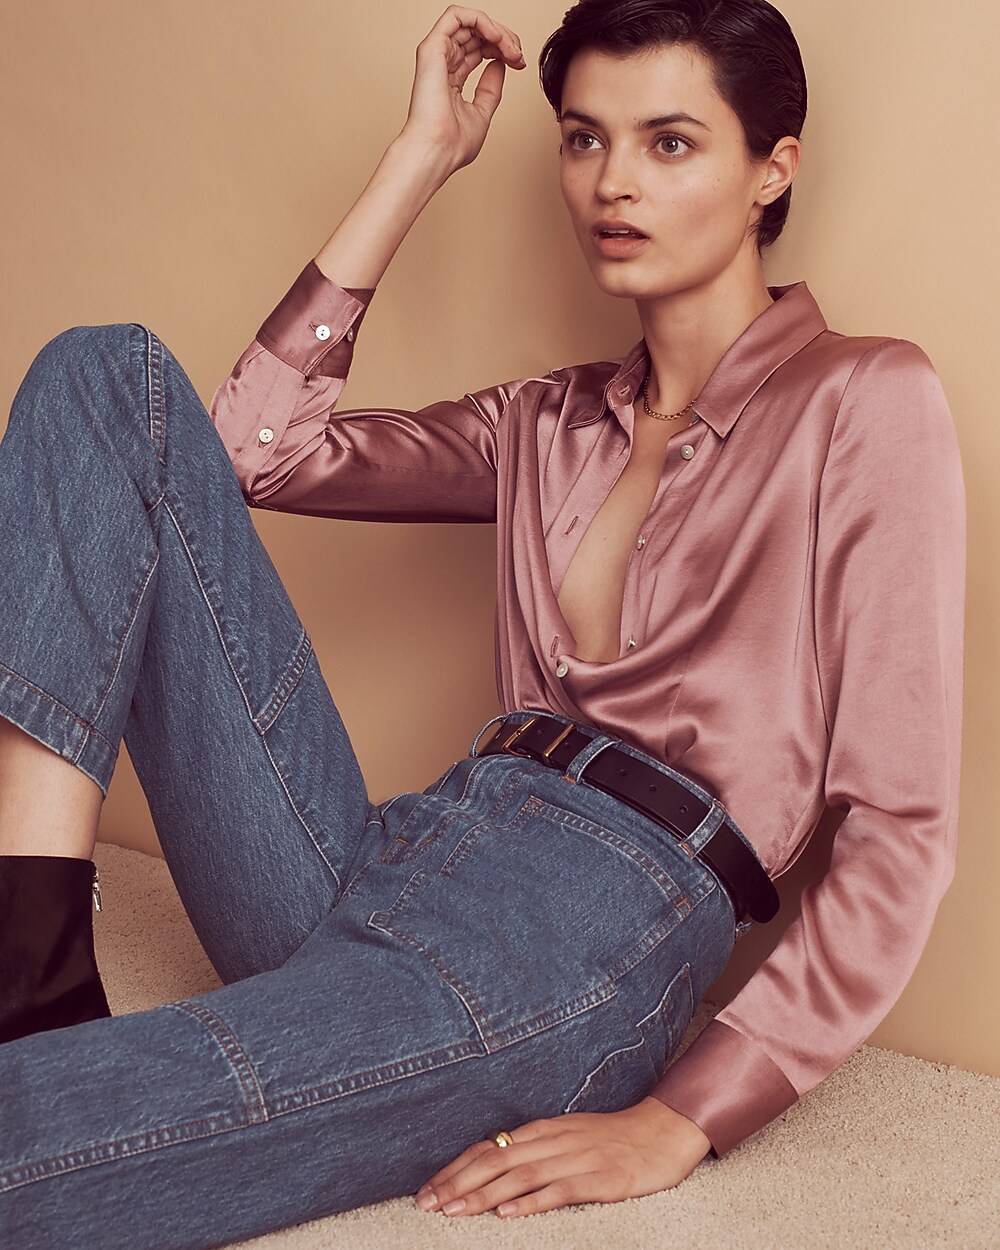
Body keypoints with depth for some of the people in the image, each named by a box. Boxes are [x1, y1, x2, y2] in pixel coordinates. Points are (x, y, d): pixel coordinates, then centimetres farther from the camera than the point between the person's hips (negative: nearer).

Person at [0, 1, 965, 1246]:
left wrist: (681, 1123, -15)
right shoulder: (549, 425, 24)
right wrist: (422, 154, 14)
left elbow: (902, 829, -4)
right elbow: (258, 443, 13)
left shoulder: (865, 401, 4)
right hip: (380, 867, 8)